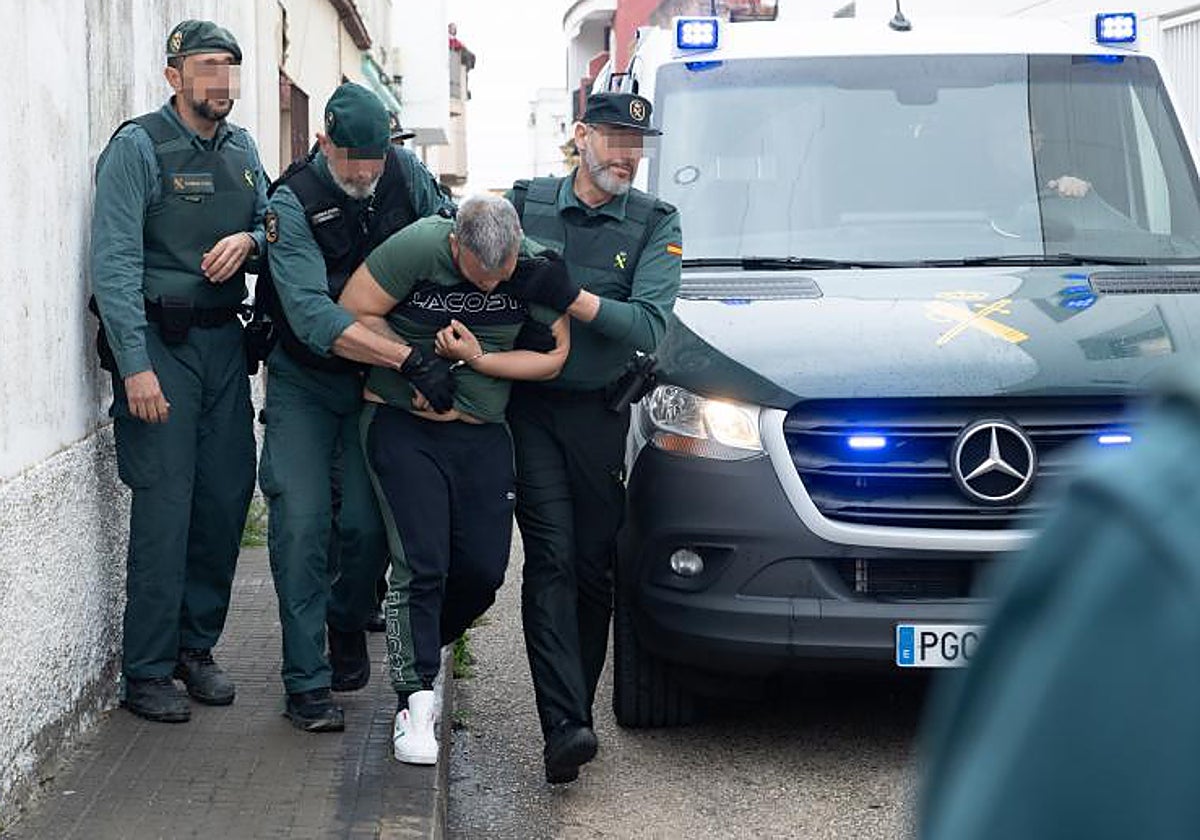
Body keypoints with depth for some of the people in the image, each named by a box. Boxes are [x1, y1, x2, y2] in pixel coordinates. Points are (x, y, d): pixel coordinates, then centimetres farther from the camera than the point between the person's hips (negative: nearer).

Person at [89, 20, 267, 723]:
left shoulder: (242, 149, 12)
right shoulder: (137, 147, -8)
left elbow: (273, 222, 22)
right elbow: (115, 263, -13)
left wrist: (248, 239, -3)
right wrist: (135, 366, -19)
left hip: (224, 340, 7)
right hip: (158, 343, -6)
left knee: (228, 495, 7)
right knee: (165, 503, -8)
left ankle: (196, 645, 22)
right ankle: (147, 671, 1)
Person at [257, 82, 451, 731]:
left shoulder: (406, 175, -7)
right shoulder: (293, 202, -20)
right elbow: (311, 314, -30)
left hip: (379, 384, 3)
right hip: (304, 382, -3)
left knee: (367, 522, -2)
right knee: (302, 521, -11)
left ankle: (348, 624, 29)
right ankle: (306, 682, -5)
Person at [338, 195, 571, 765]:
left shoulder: (537, 267, -8)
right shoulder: (417, 247, -17)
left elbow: (555, 356, -4)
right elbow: (352, 313, -10)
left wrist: (478, 359, -16)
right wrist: (415, 364, -17)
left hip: (483, 434, 4)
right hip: (403, 424, -4)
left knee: (484, 569, 2)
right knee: (421, 563, -12)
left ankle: (420, 643, 31)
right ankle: (414, 701, -5)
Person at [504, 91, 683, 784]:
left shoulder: (656, 225, 3)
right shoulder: (524, 203, 6)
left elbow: (649, 325, -9)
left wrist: (566, 294, -18)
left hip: (600, 414, 1)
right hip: (529, 406, -1)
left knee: (595, 567, 5)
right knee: (552, 559, -12)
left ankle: (575, 712, 17)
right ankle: (566, 726, -20)